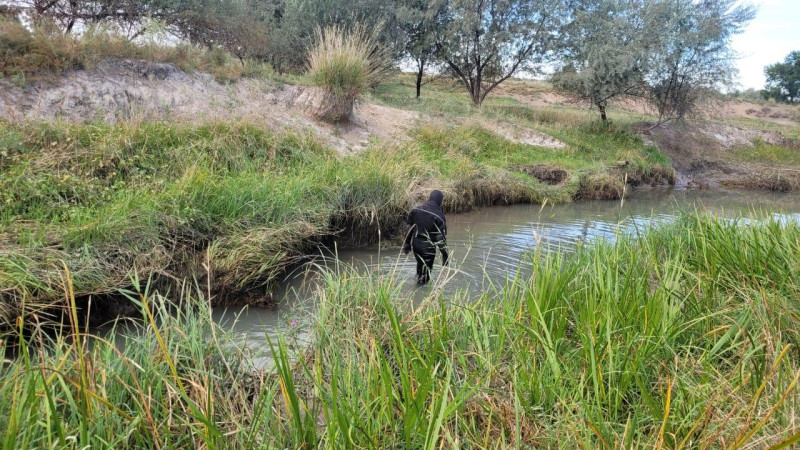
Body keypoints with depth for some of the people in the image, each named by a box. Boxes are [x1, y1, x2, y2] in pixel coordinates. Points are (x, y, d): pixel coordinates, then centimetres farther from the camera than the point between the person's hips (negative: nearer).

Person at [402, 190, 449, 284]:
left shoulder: (416, 210, 0)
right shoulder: (439, 216, -16)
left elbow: (409, 228, 5)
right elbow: (441, 237, -16)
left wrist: (407, 244, 15)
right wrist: (445, 254, -9)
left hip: (415, 244, 6)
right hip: (428, 248, -6)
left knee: (420, 265, 29)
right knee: (425, 273, 8)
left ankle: (418, 280, 45)